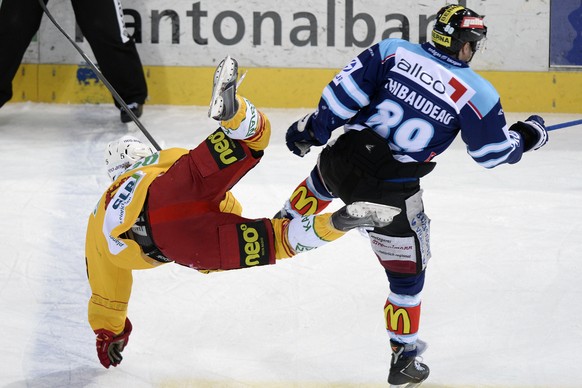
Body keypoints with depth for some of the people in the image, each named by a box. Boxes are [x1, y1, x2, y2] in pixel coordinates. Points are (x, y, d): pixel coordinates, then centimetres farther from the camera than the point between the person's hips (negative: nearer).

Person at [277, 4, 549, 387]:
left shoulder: (394, 51, -1)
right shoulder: (476, 93, -6)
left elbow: (347, 89, -3)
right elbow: (494, 150, 3)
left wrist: (314, 127, 9)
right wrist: (527, 136, 23)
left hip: (341, 158, 3)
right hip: (390, 193, -3)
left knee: (321, 183, 42)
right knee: (407, 272, 17)